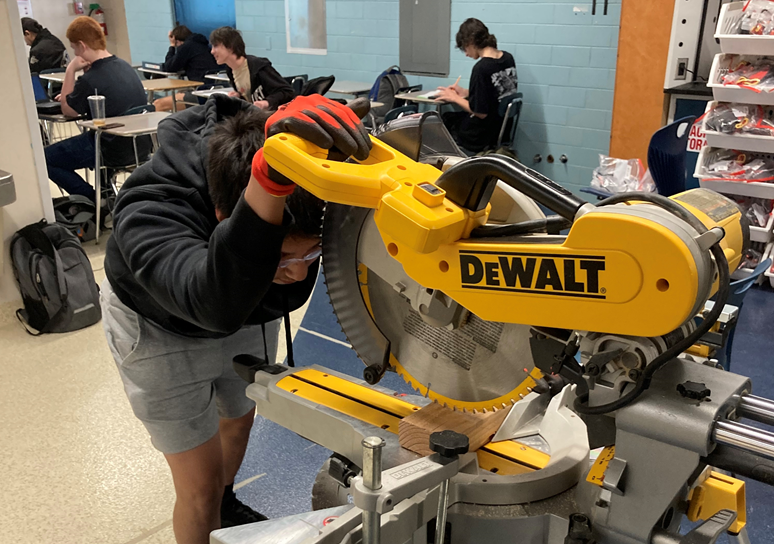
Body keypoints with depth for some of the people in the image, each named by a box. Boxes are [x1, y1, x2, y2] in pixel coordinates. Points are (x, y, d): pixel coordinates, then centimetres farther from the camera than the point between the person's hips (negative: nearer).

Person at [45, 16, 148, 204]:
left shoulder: (90, 80, -21)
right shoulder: (124, 65, 4)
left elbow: (68, 111, -5)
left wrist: (70, 70, -7)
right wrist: (70, 95, 13)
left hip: (115, 151, -8)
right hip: (141, 145, 8)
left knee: (45, 158, 6)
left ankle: (96, 200, 2)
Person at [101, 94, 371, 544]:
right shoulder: (148, 218, -45)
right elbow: (217, 301, -63)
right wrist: (270, 176, -76)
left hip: (249, 307, 5)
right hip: (162, 327, -4)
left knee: (239, 420, 27)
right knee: (201, 482, 0)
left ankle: (226, 505, 59)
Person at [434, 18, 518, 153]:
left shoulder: (481, 68, -24)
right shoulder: (508, 58, 1)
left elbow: (481, 112, -21)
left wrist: (454, 98, -8)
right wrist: (465, 92, 11)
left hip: (480, 137, -8)